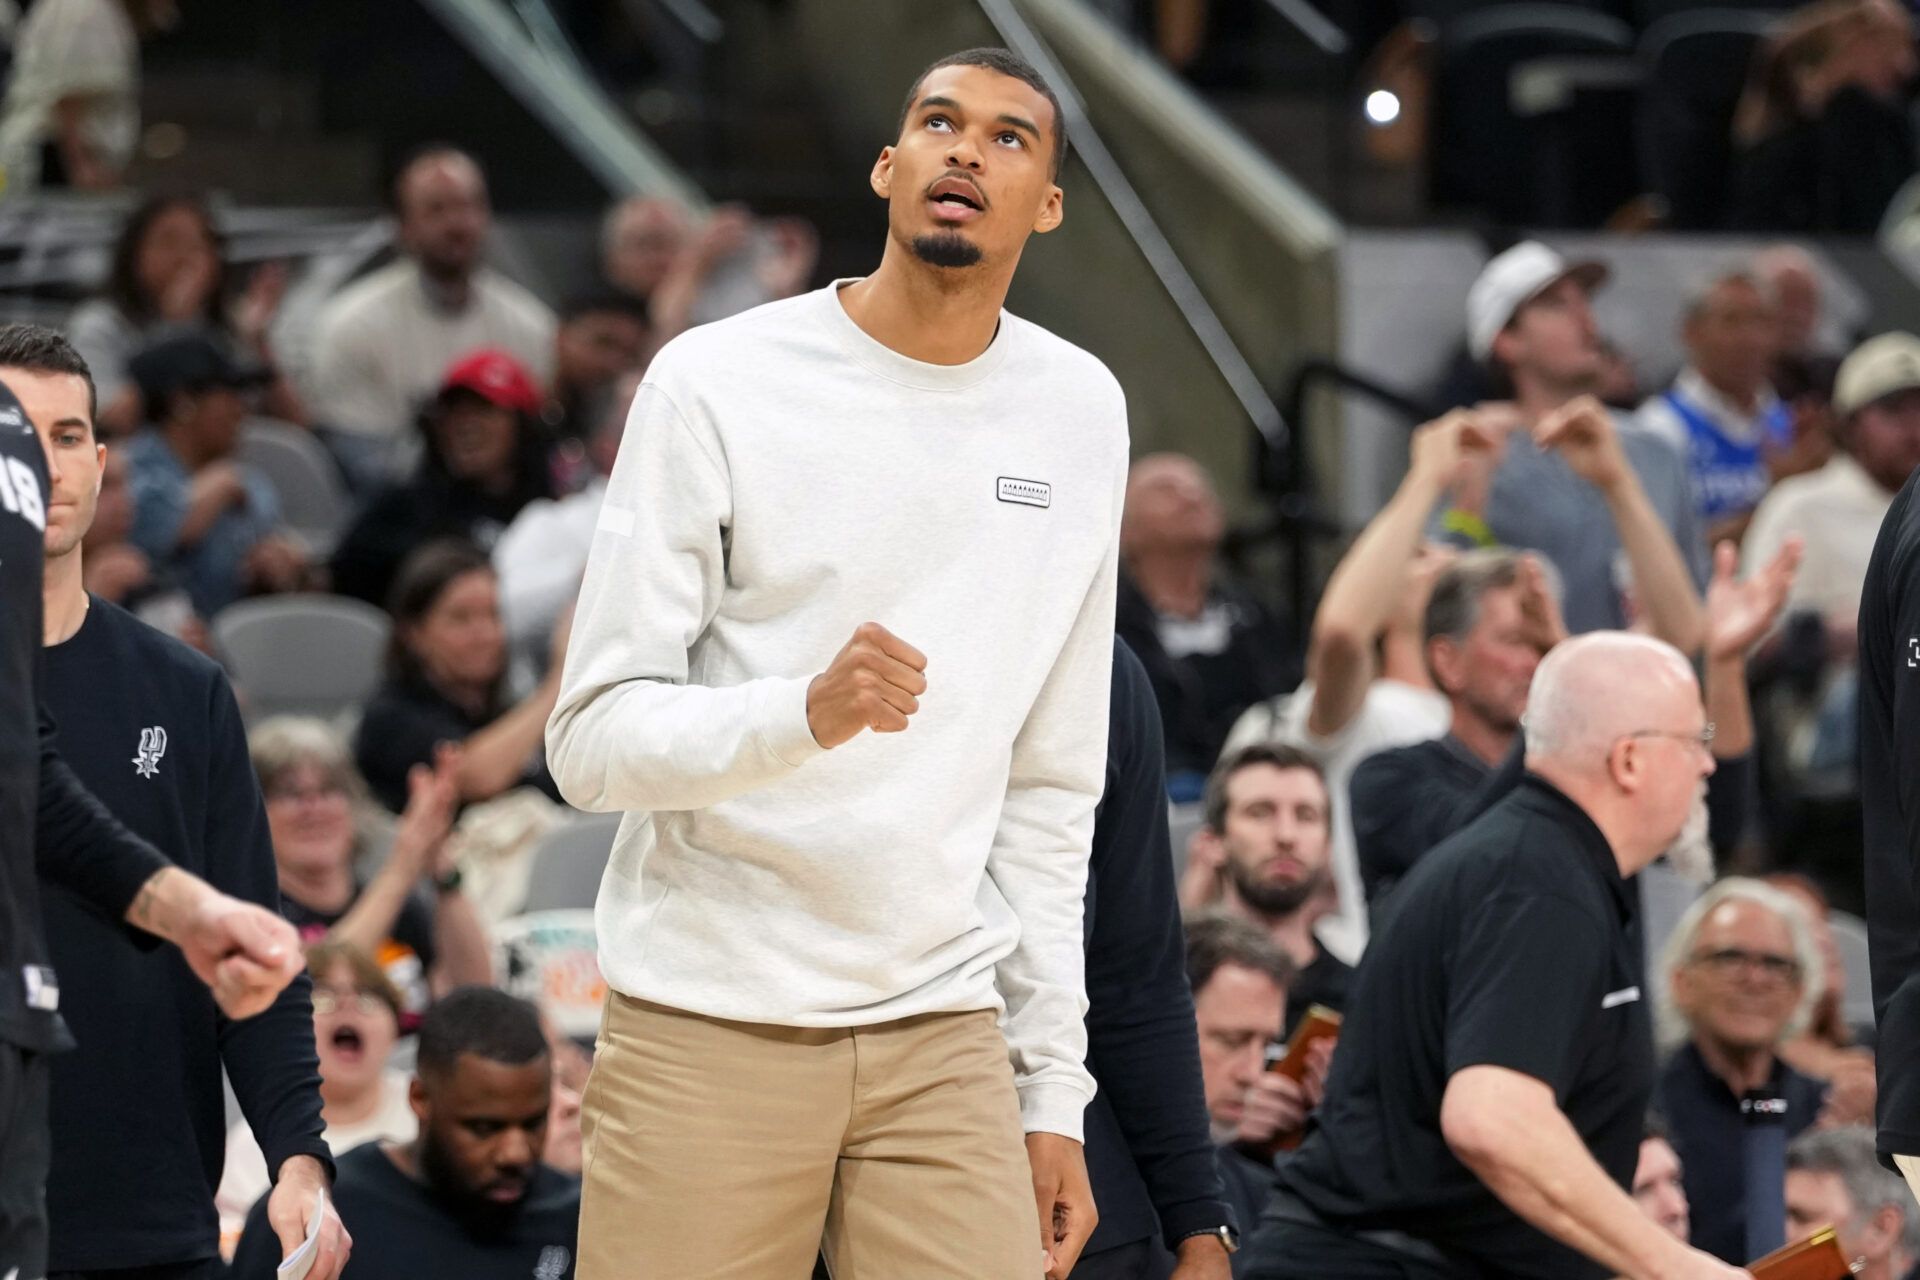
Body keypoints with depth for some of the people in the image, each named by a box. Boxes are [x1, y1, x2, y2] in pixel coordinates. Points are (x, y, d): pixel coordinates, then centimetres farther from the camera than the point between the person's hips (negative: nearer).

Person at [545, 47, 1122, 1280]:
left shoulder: (1081, 412, 9)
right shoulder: (716, 384, -4)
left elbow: (1052, 787, 14)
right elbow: (592, 740, -8)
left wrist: (1056, 1093, 11)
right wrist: (806, 713, -26)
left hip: (943, 1038, 3)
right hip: (710, 1034, -3)